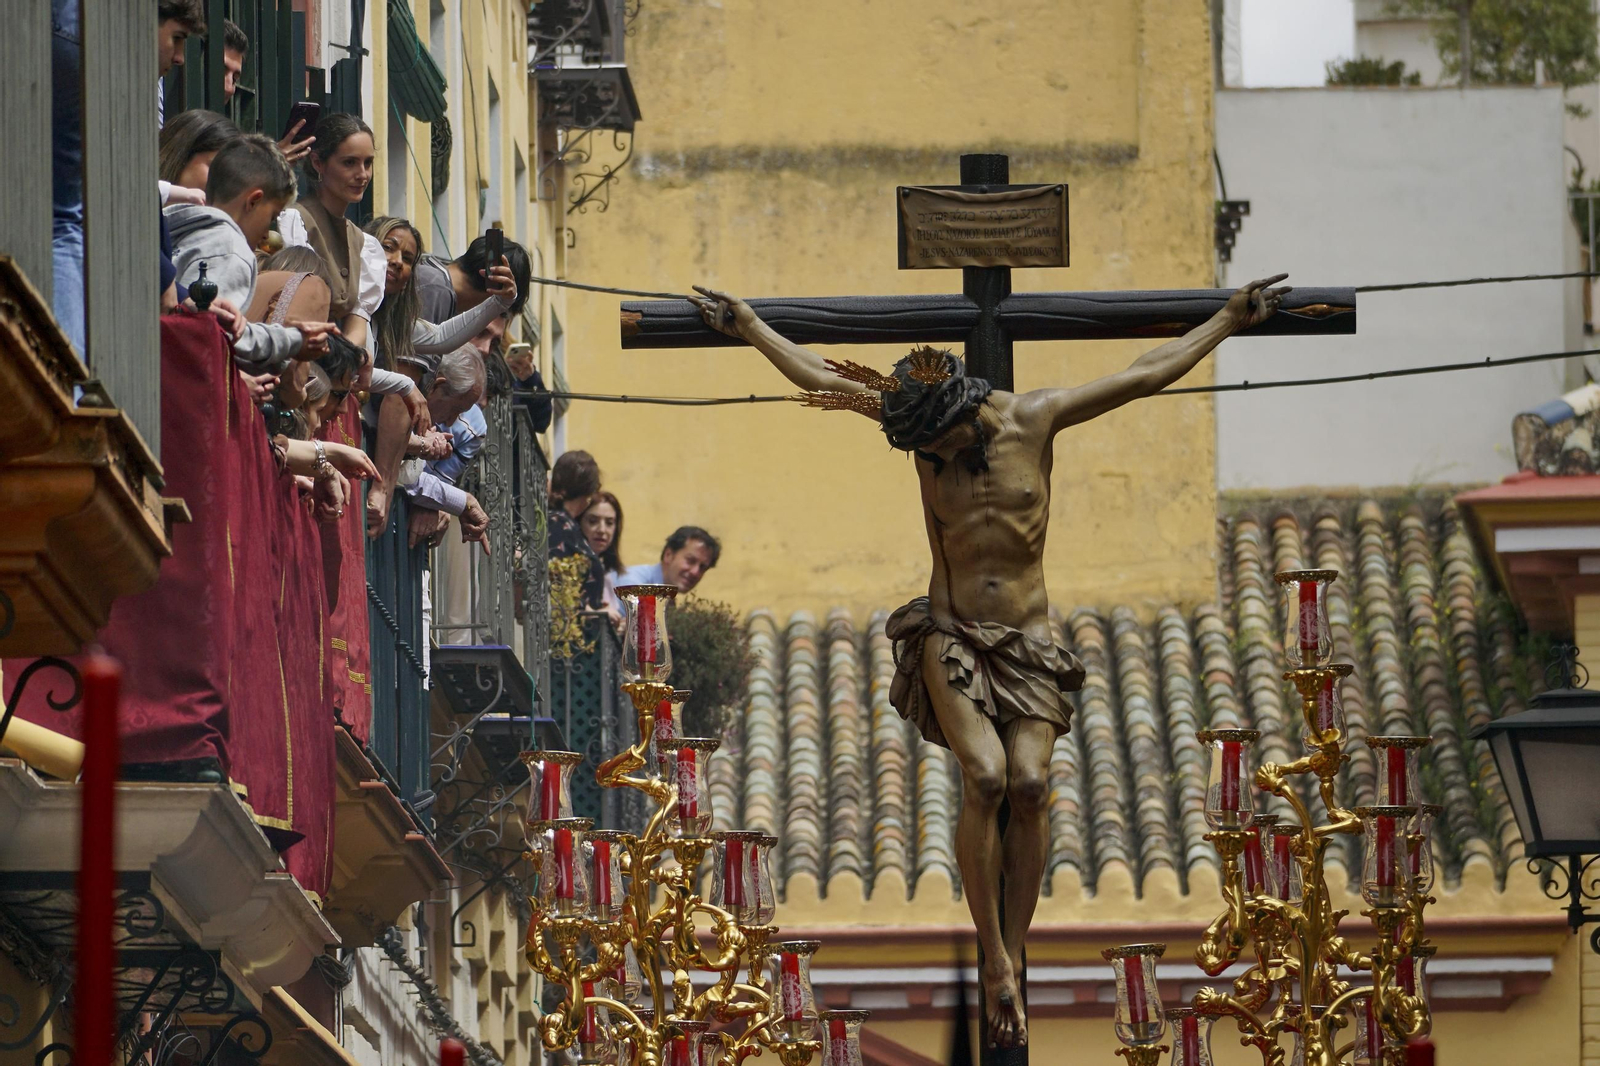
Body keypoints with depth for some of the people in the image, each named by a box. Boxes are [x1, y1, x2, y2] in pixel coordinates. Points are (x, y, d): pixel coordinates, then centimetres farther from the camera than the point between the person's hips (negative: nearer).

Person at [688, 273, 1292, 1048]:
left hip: (1027, 641, 1)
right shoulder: (921, 428, 1)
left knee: (1030, 780, -19)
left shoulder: (1034, 418, -1)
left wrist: (1231, 319, 11)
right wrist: (743, 324, 14)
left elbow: (1151, 372, 8)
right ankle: (994, 956, -17)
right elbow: (815, 377, 11)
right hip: (950, 636, -1)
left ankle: (1013, 958, -12)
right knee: (985, 774, -23)